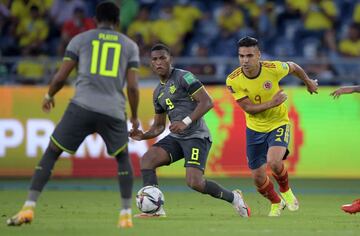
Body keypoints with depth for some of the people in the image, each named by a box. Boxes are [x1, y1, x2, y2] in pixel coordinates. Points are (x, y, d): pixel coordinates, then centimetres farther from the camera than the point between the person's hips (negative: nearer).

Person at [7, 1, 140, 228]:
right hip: (114, 112, 1)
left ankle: (29, 207, -3)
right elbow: (133, 86, 6)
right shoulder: (130, 45, 14)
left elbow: (60, 77, 8)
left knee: (50, 154, 9)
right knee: (123, 158, 24)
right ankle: (126, 214, 13)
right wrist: (134, 116, 20)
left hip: (82, 107, -1)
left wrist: (49, 96, 27)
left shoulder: (80, 39, 12)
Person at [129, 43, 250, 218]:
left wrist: (186, 122, -25)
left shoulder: (183, 77, -7)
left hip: (196, 136, -7)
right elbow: (159, 126, 24)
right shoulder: (158, 93, 17)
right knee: (146, 159, -16)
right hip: (176, 137, 7)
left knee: (194, 182, -19)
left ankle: (233, 198, 7)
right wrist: (144, 135, 4)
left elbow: (207, 102, -15)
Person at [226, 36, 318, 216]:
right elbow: (248, 108, -16)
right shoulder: (233, 80, -19)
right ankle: (276, 203, 37)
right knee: (258, 178, 5)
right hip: (254, 128, 2)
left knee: (273, 162, -28)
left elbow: (293, 67, 2)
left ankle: (285, 191, 5)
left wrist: (309, 83, 20)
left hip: (278, 123, -2)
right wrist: (271, 103, -30)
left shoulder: (273, 68, -20)